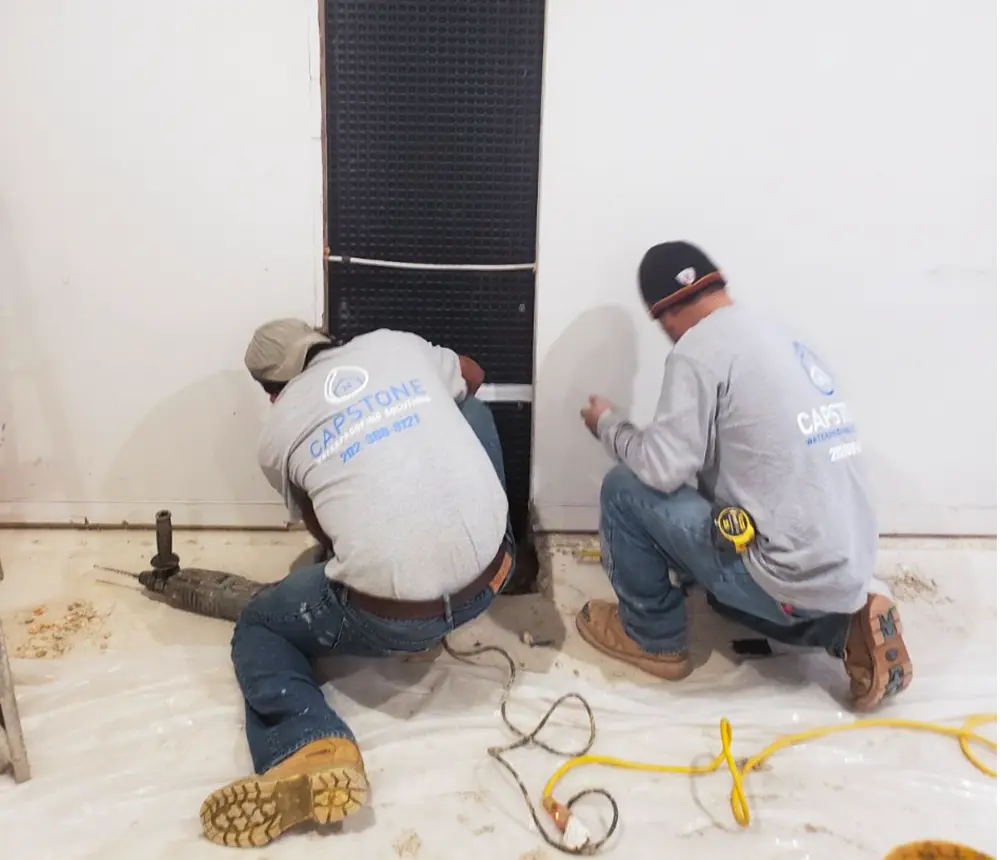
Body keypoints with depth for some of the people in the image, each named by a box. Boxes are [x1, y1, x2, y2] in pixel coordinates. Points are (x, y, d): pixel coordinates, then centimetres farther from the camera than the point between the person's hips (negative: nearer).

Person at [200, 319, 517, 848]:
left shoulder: (278, 433, 4)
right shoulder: (397, 346, 9)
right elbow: (472, 375, 30)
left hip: (391, 619, -3)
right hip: (491, 578, 3)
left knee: (257, 629, 26)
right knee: (471, 407, 27)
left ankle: (312, 753, -4)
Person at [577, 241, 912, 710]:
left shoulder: (700, 347, -11)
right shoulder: (783, 342, 14)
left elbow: (663, 469, -15)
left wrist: (609, 424, 5)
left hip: (795, 578, -8)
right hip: (846, 574, 8)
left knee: (625, 490, -1)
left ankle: (653, 638, 16)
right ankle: (842, 628, 16)